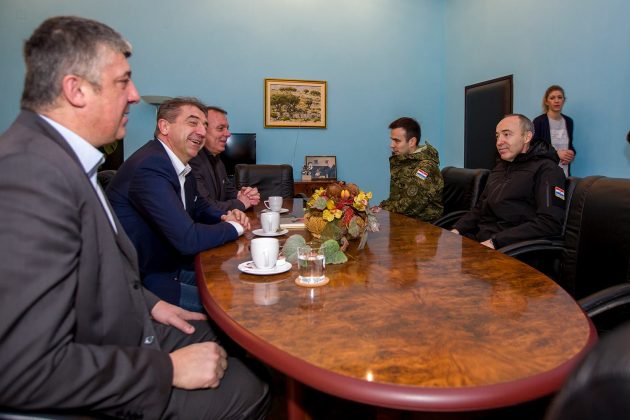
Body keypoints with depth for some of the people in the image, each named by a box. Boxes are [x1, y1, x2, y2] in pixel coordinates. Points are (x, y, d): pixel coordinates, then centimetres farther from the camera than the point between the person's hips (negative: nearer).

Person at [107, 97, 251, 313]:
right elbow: (188, 240, -28)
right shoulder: (150, 167, -24)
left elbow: (201, 208, 23)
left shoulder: (180, 167, 6)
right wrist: (233, 226, -10)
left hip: (171, 268, 9)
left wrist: (227, 216, 0)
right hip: (142, 281, -9)